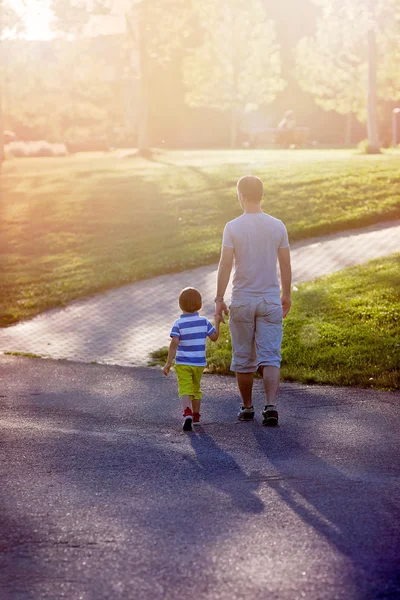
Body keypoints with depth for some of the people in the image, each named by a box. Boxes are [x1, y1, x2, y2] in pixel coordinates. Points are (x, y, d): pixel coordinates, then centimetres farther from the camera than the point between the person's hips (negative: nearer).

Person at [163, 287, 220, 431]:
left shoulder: (178, 324, -9)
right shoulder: (204, 322, -1)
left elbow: (174, 343, -16)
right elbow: (214, 337, 8)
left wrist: (168, 363, -14)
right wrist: (217, 322, 22)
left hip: (182, 363, -3)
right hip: (199, 363, 3)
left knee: (185, 390, -8)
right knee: (196, 389, 21)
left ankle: (187, 413, -33)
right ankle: (196, 416, 31)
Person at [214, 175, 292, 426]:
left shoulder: (233, 227, -8)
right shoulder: (278, 226, -1)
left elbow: (225, 265, -10)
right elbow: (286, 265, 4)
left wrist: (219, 299, -3)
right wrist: (286, 294, 17)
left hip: (242, 302, -1)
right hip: (271, 301, 1)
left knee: (243, 359, 11)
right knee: (270, 357, 0)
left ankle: (247, 407, 20)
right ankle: (271, 406, -14)